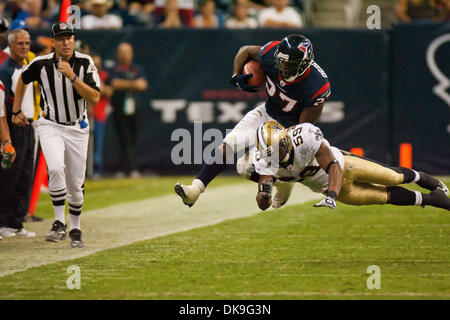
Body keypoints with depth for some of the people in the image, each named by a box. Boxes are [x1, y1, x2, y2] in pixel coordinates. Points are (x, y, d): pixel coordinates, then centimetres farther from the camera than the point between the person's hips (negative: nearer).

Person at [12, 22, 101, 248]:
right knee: (55, 168, -28)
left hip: (77, 128, 1)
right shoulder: (41, 64, -10)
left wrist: (72, 76, -30)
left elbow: (95, 99, -22)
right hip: (50, 126, -1)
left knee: (76, 185, 7)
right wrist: (16, 111, 15)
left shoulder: (85, 63, -12)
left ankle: (75, 229, 27)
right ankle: (59, 224, -17)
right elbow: (23, 79, 12)